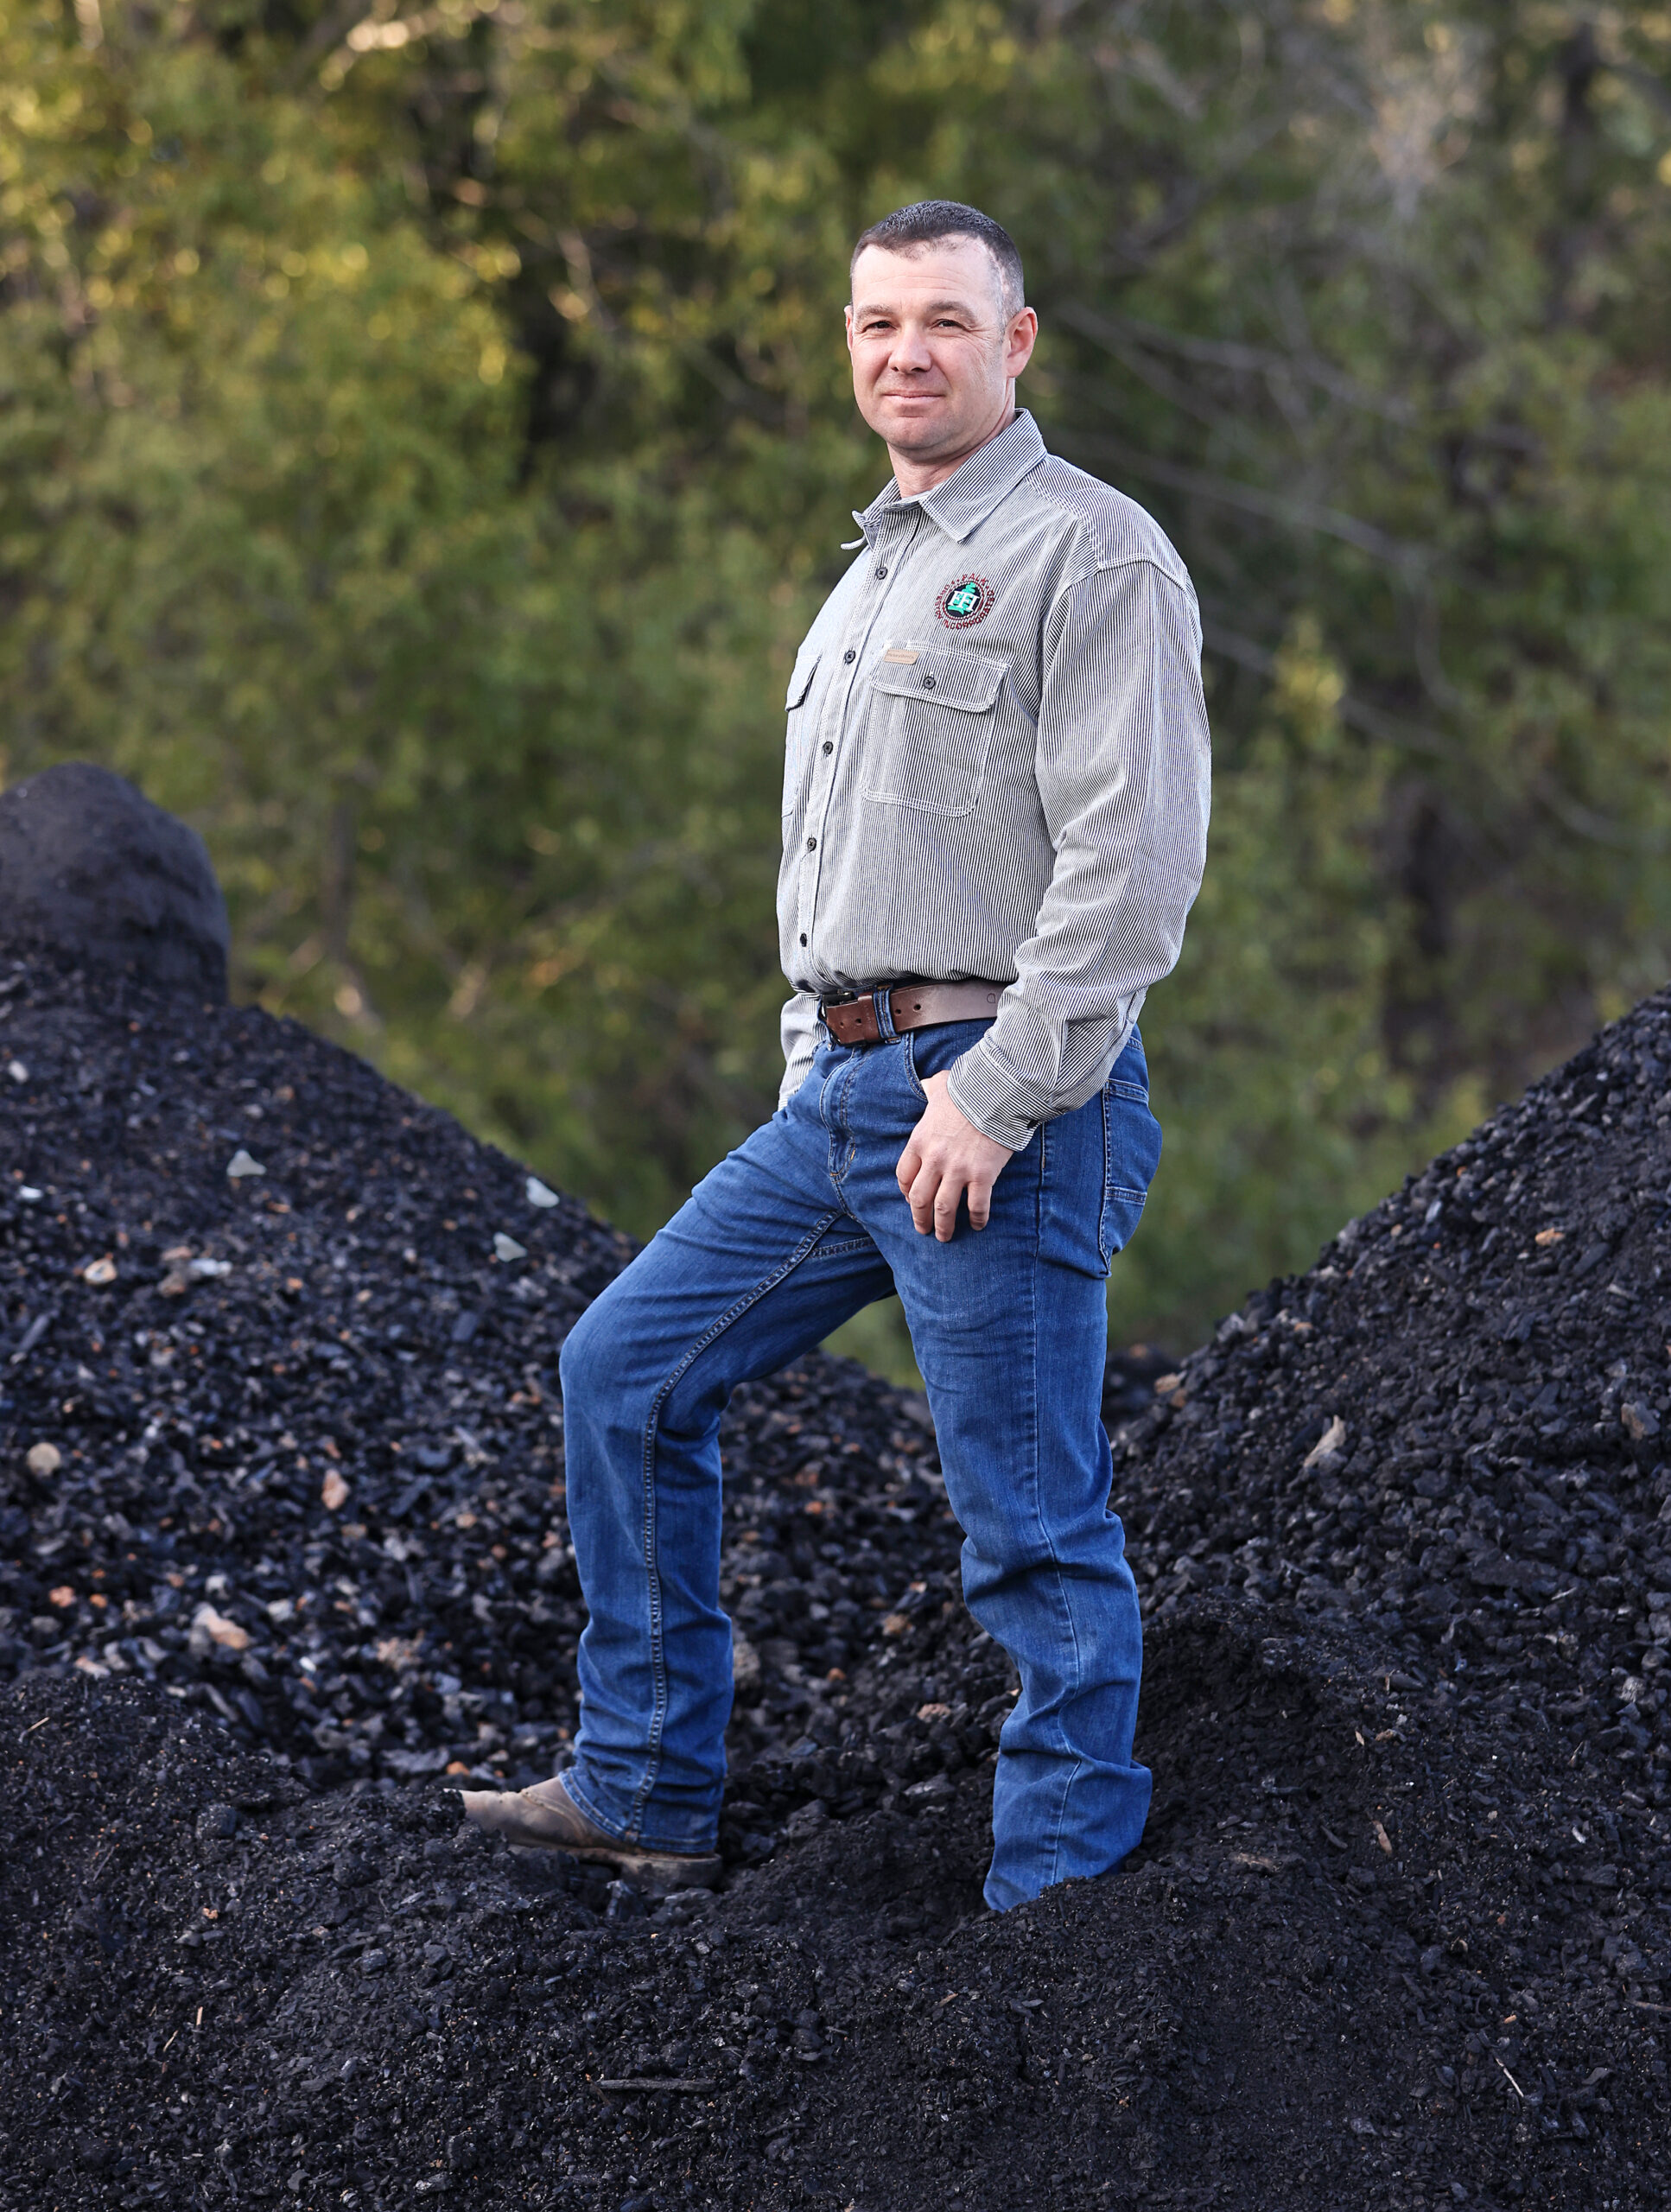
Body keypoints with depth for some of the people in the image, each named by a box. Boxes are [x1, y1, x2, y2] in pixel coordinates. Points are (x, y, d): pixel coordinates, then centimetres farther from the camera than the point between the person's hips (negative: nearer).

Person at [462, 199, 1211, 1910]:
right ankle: (646, 1796, 17)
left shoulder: (1089, 553, -9)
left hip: (1003, 1105, -9)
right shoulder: (871, 580, 21)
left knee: (1033, 1533, -5)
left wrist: (996, 1096, -21)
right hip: (841, 1092, 9)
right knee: (627, 1370, 10)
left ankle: (1059, 1904, 3)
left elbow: (1134, 857, -18)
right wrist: (813, 1084, 19)